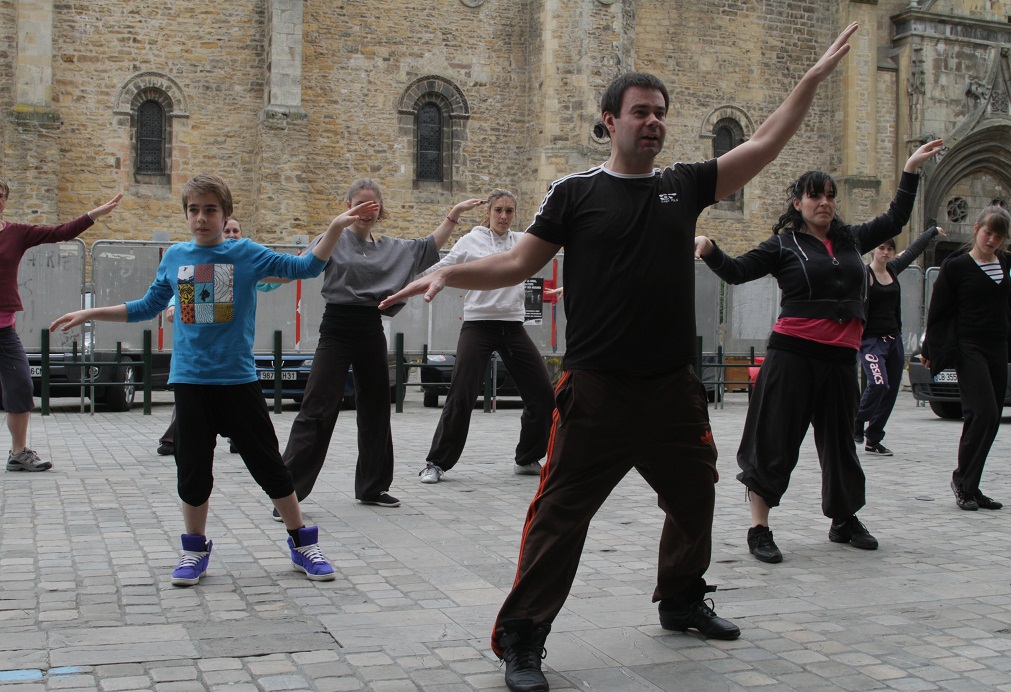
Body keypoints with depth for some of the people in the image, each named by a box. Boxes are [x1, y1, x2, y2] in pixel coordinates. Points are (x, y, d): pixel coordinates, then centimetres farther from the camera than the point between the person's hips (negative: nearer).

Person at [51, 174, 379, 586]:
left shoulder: (246, 253, -1)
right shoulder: (174, 257, 7)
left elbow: (306, 267, -5)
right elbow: (148, 307, 19)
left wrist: (336, 227, -16)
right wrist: (89, 314, 18)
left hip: (238, 379, -2)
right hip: (190, 381, 2)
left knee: (268, 463, 3)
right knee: (193, 469, 7)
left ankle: (302, 544, 15)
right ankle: (195, 551, 24)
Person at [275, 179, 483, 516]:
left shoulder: (391, 247, 13)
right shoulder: (333, 241, -2)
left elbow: (429, 247, 15)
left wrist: (454, 214, 9)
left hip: (371, 333, 6)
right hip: (337, 329, -6)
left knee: (375, 411, 12)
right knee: (317, 411, -9)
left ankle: (372, 487, 26)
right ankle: (287, 491, -6)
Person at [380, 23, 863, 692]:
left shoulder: (684, 185, 10)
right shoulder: (576, 192, -1)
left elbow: (764, 146, 8)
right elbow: (518, 263, -1)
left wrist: (815, 77, 5)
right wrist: (446, 273, -14)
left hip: (675, 388, 5)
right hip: (597, 391, -5)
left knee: (694, 500, 20)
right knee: (560, 514, -5)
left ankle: (683, 600, 43)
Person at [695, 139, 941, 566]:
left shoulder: (850, 240, 15)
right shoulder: (784, 245, 1)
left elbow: (895, 220, 25)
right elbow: (737, 271, -6)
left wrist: (911, 170, 24)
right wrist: (708, 250, -24)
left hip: (839, 356, 5)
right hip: (793, 353, -5)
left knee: (839, 439, 16)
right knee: (775, 439, -4)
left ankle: (845, 521, 31)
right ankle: (759, 528, 0)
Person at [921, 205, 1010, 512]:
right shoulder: (956, 266, -3)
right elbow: (939, 311, -1)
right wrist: (930, 350, -1)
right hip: (969, 349, -6)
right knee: (984, 413, -17)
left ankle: (969, 486, 13)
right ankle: (963, 478, -2)